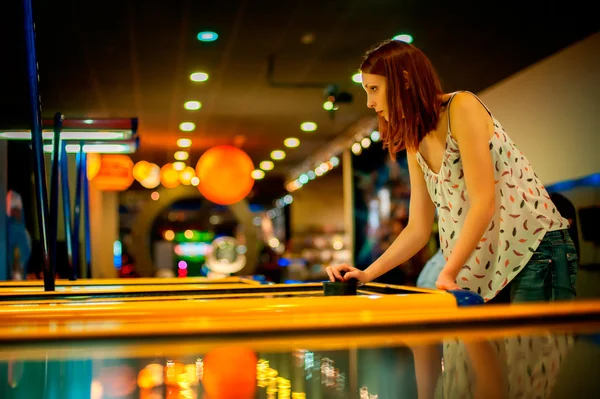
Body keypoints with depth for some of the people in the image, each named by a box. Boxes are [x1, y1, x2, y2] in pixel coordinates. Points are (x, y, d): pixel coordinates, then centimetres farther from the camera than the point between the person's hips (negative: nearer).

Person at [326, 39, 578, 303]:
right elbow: (418, 229, 12)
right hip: (483, 270, 7)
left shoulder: (462, 106, -11)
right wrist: (366, 274, 3)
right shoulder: (416, 146, 12)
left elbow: (484, 202, -18)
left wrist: (447, 274, -21)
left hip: (534, 250, -6)